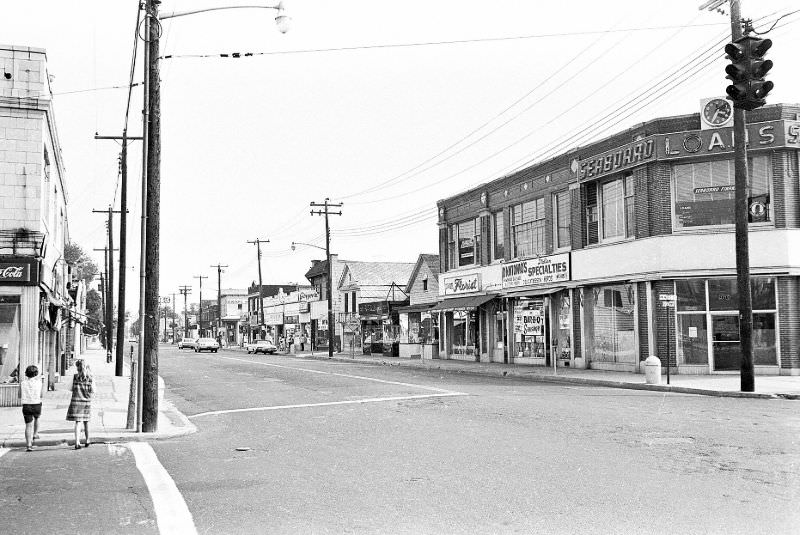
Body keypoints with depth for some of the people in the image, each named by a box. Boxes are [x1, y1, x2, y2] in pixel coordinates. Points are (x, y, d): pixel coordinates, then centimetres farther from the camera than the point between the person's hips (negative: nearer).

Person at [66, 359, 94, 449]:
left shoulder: (75, 377, -7)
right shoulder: (90, 378, -5)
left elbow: (71, 389, -1)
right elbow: (93, 391, -3)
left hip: (76, 401, -2)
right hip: (87, 401, 2)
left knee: (77, 423, 0)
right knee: (86, 422, 17)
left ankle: (77, 443, -12)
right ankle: (87, 441, 29)